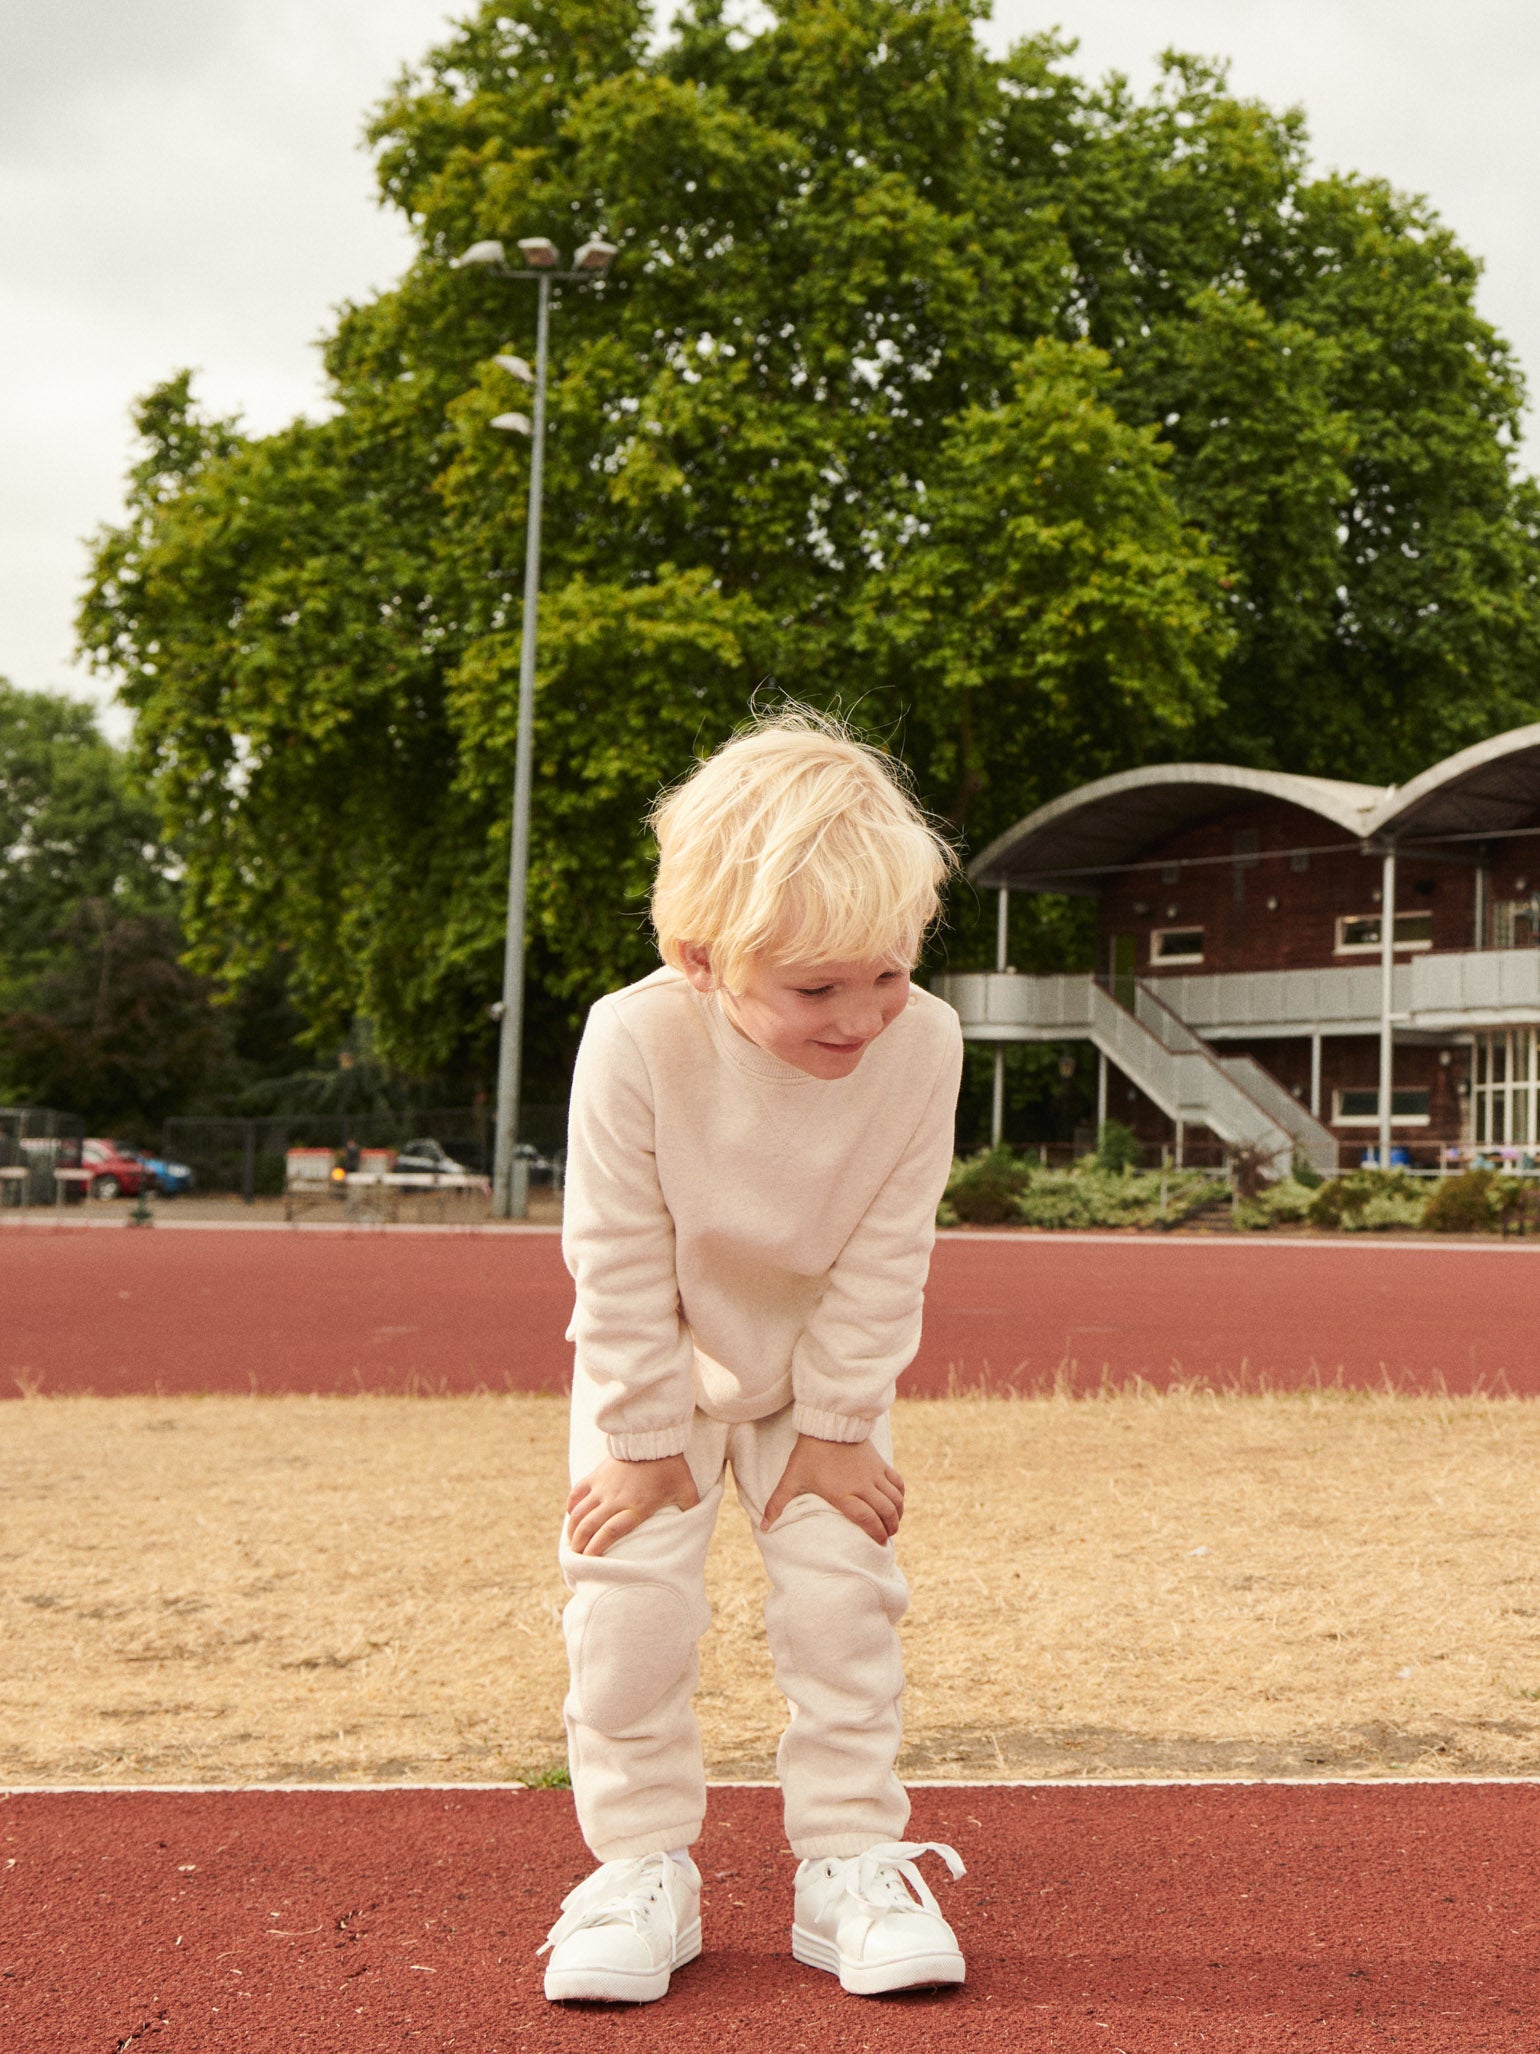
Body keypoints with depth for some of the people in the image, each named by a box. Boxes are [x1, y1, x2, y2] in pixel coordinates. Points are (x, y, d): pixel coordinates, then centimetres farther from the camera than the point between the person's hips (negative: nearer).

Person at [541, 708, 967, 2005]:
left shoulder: (923, 1044, -28)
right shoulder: (636, 1042, -34)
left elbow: (884, 1257, -17)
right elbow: (619, 1263, -23)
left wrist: (837, 1428, -12)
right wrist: (648, 1444, -16)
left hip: (819, 1369, 1)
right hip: (658, 1369, -1)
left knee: (843, 1592, -5)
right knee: (628, 1597, -8)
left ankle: (852, 1863, 9)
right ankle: (642, 1871, 7)